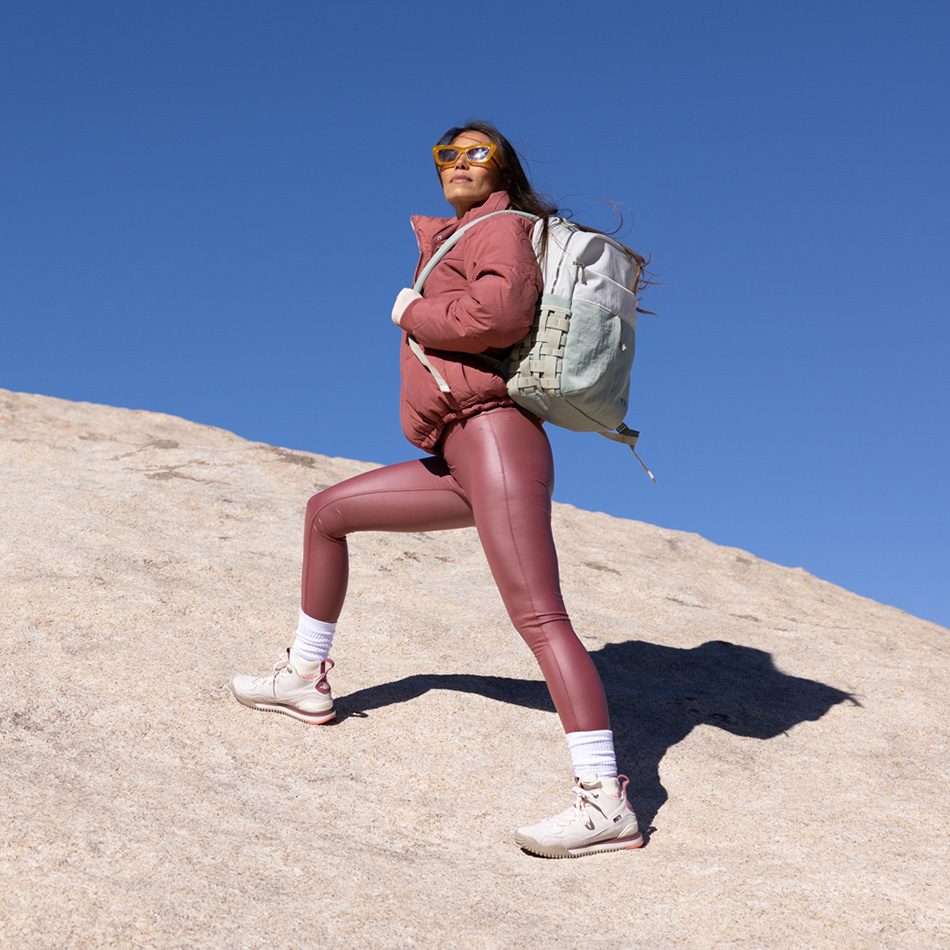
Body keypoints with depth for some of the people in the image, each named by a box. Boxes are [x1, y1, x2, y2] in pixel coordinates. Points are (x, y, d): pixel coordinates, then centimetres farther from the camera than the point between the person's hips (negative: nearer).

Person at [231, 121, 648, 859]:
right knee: (327, 512, 20)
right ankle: (305, 679, 31)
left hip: (497, 437, -10)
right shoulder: (456, 244, 24)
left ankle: (606, 802, -27)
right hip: (460, 463, 10)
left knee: (538, 616, -20)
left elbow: (505, 313, -21)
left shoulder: (504, 228, -1)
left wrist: (414, 313, -7)